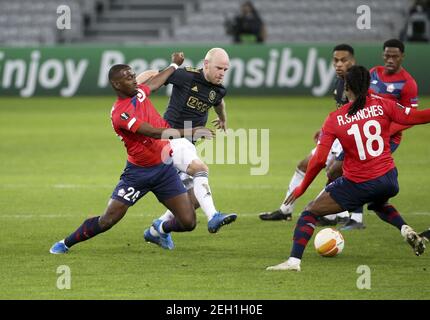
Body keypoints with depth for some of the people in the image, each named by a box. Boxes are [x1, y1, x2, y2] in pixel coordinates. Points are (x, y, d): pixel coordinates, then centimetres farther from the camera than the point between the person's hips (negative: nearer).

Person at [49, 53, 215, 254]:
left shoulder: (139, 92, 1)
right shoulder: (119, 114, -22)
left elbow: (156, 82, 27)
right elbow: (154, 132, -31)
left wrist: (174, 65, 41)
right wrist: (190, 132, -36)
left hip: (164, 168, 6)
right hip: (138, 172, -6)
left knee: (188, 222, -4)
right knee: (107, 220, -6)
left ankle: (162, 229, 31)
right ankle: (65, 243, 17)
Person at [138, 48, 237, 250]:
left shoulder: (219, 90, 6)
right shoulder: (187, 76, -13)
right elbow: (152, 75, -7)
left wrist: (223, 119, 49)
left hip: (188, 143, 8)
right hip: (171, 137, -8)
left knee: (193, 199, 4)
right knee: (201, 168, -32)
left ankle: (155, 231, 19)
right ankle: (213, 218, -44)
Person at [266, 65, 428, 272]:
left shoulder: (334, 119, -6)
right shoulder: (382, 105, -4)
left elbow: (319, 160, -8)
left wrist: (301, 188, 3)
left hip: (356, 185, -3)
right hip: (388, 181, 4)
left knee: (310, 212, 11)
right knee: (378, 204, 40)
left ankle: (294, 260, -4)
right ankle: (406, 230, 15)